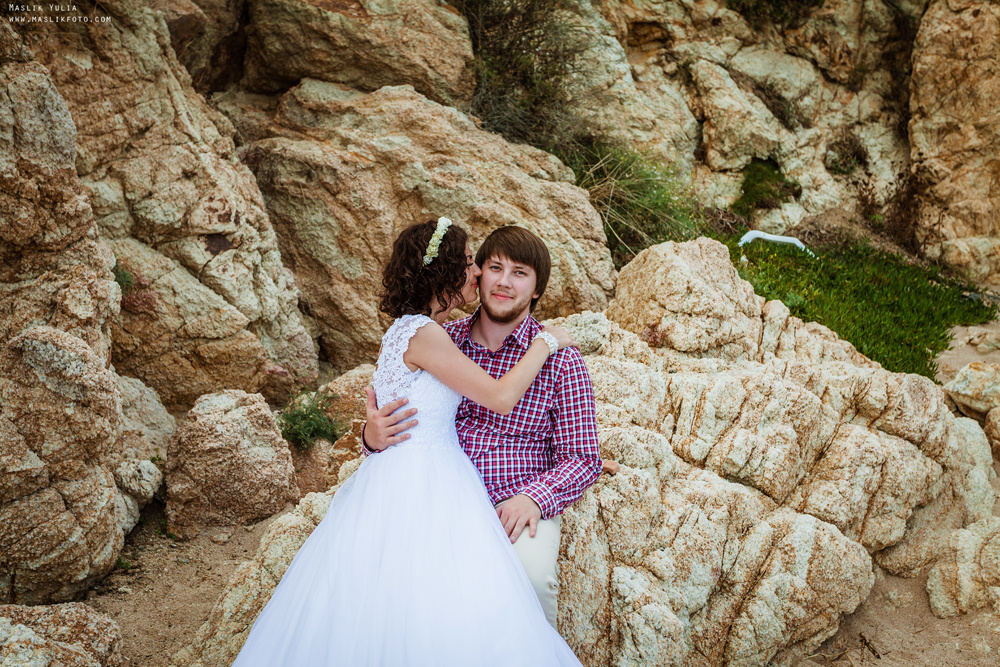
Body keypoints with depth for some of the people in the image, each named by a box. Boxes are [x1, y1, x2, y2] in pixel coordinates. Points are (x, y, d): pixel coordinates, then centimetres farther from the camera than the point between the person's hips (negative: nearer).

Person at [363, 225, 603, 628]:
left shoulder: (560, 357, 0)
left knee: (530, 574, -32)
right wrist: (373, 436, -14)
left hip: (519, 507, -1)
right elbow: (398, 421, 11)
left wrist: (534, 499, -19)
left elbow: (583, 458, -1)